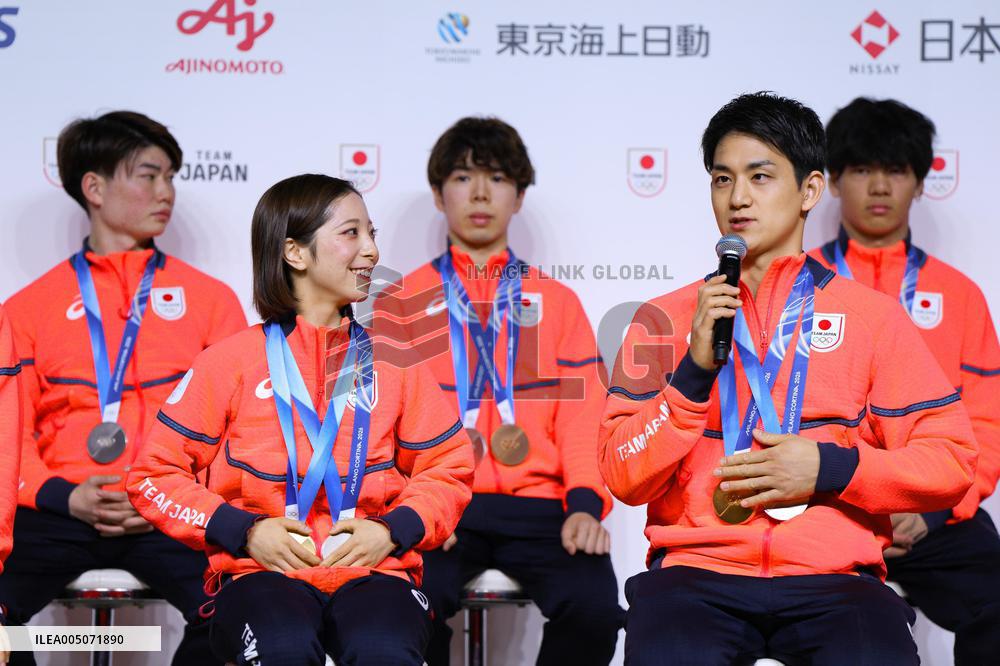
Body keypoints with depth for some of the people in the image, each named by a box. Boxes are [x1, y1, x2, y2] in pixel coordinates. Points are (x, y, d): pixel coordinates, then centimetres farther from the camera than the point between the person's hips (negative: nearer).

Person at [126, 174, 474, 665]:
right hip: (264, 571, -1)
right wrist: (245, 532, -6)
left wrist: (393, 530, -3)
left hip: (372, 568, 1)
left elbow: (447, 468, 17)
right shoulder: (231, 360, 7)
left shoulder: (394, 358, 13)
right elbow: (154, 475, 8)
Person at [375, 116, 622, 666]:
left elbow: (582, 414, 10)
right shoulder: (401, 304, 17)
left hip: (537, 504, 1)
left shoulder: (558, 302, 21)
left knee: (593, 606, -27)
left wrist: (585, 501, -8)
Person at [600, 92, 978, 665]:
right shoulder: (666, 319, 12)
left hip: (832, 575, 0)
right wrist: (695, 371, -8)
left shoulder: (874, 317, 10)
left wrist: (829, 468, -7)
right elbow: (625, 479, 4)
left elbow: (952, 462, 6)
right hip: (698, 569, 0)